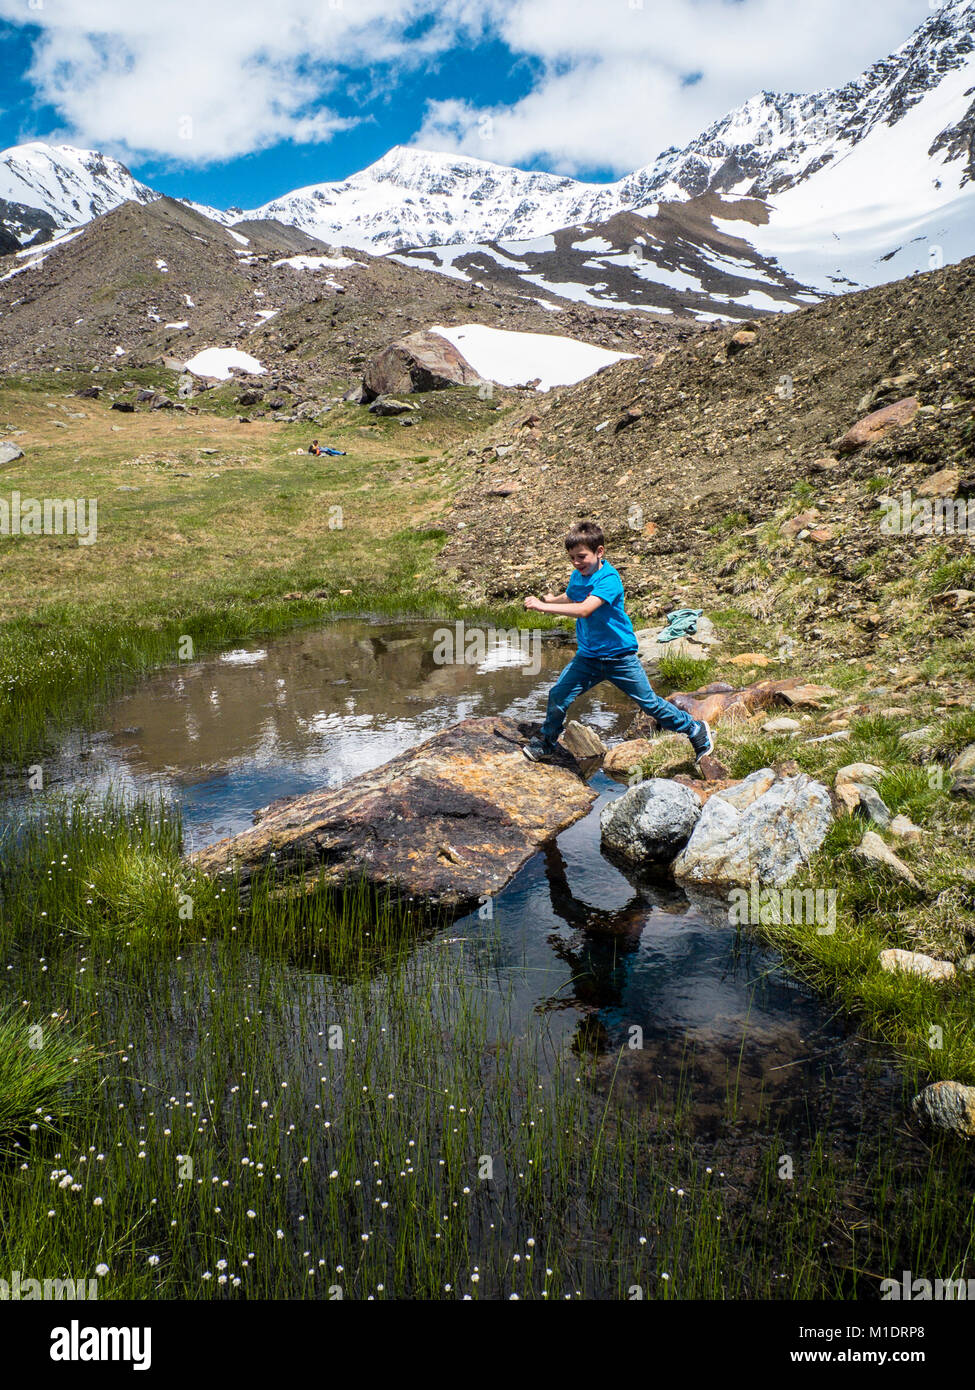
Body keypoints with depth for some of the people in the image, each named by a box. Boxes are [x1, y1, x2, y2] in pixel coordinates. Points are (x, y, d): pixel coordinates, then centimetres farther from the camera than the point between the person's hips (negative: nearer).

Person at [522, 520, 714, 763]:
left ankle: (696, 730, 25)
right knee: (558, 695, -7)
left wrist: (543, 606, -36)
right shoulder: (577, 576, 1)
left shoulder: (608, 579, -23)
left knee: (650, 703, 4)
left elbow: (584, 610, -36)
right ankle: (545, 743, 16)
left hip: (620, 657, -5)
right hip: (587, 656, 6)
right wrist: (551, 599, 13)